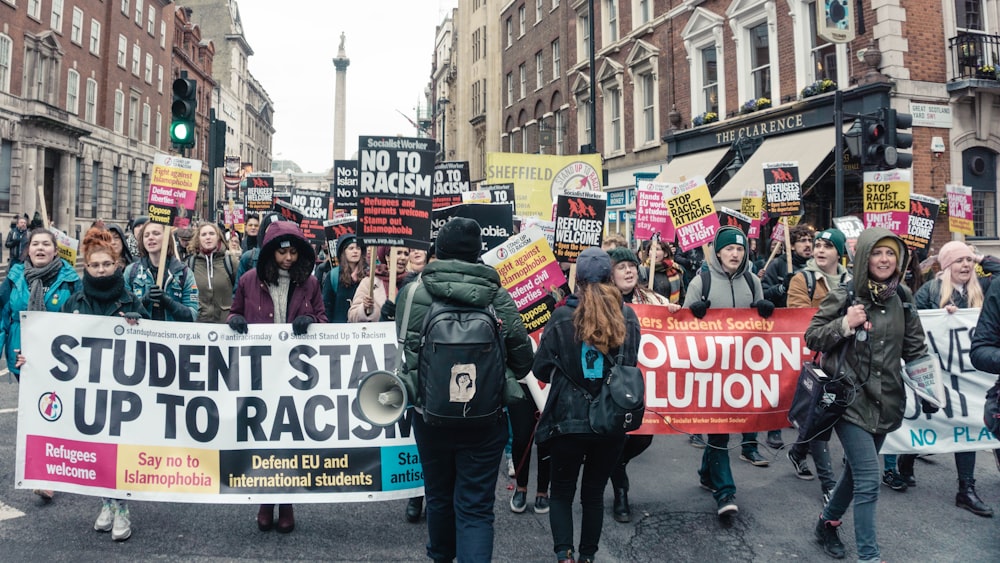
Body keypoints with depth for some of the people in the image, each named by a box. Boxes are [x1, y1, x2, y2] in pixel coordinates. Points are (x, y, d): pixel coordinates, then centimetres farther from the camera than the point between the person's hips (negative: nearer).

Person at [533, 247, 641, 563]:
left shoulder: (562, 317, -9)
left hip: (569, 419, -2)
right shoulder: (628, 318, -1)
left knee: (561, 492, 15)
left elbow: (540, 369, -3)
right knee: (594, 494, 19)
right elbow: (630, 366, 10)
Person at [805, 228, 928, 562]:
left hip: (886, 401, 6)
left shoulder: (903, 298, 5)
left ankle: (828, 522, 40)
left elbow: (915, 349, 11)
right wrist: (844, 325, -22)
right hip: (850, 399, -6)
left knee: (857, 470, 18)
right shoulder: (844, 297, -10)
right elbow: (812, 338, -7)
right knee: (869, 479, -9)